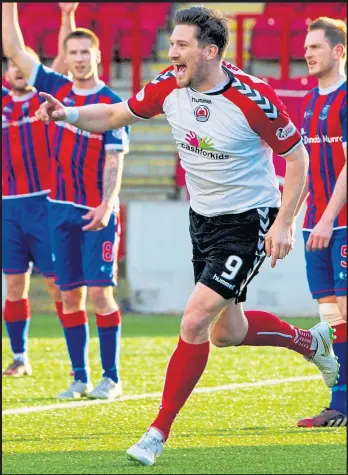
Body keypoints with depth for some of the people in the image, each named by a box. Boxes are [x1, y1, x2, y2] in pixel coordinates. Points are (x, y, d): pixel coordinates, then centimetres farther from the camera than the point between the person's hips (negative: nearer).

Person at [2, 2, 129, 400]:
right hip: (61, 207, 4)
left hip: (97, 213, -4)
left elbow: (114, 160, -8)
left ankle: (111, 378, -3)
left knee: (99, 293, -8)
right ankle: (80, 378, 9)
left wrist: (106, 205, -19)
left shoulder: (111, 104, -4)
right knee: (70, 295, 4)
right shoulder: (56, 89, 8)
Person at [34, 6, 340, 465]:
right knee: (226, 332, 17)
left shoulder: (252, 97, -23)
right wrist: (69, 114, -14)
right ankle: (311, 341, 45)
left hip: (249, 221, -7)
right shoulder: (169, 86, -7)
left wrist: (283, 224, -17)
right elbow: (115, 115, 5)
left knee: (195, 322, -16)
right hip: (203, 219, 7)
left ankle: (159, 432, -6)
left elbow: (297, 155, -13)